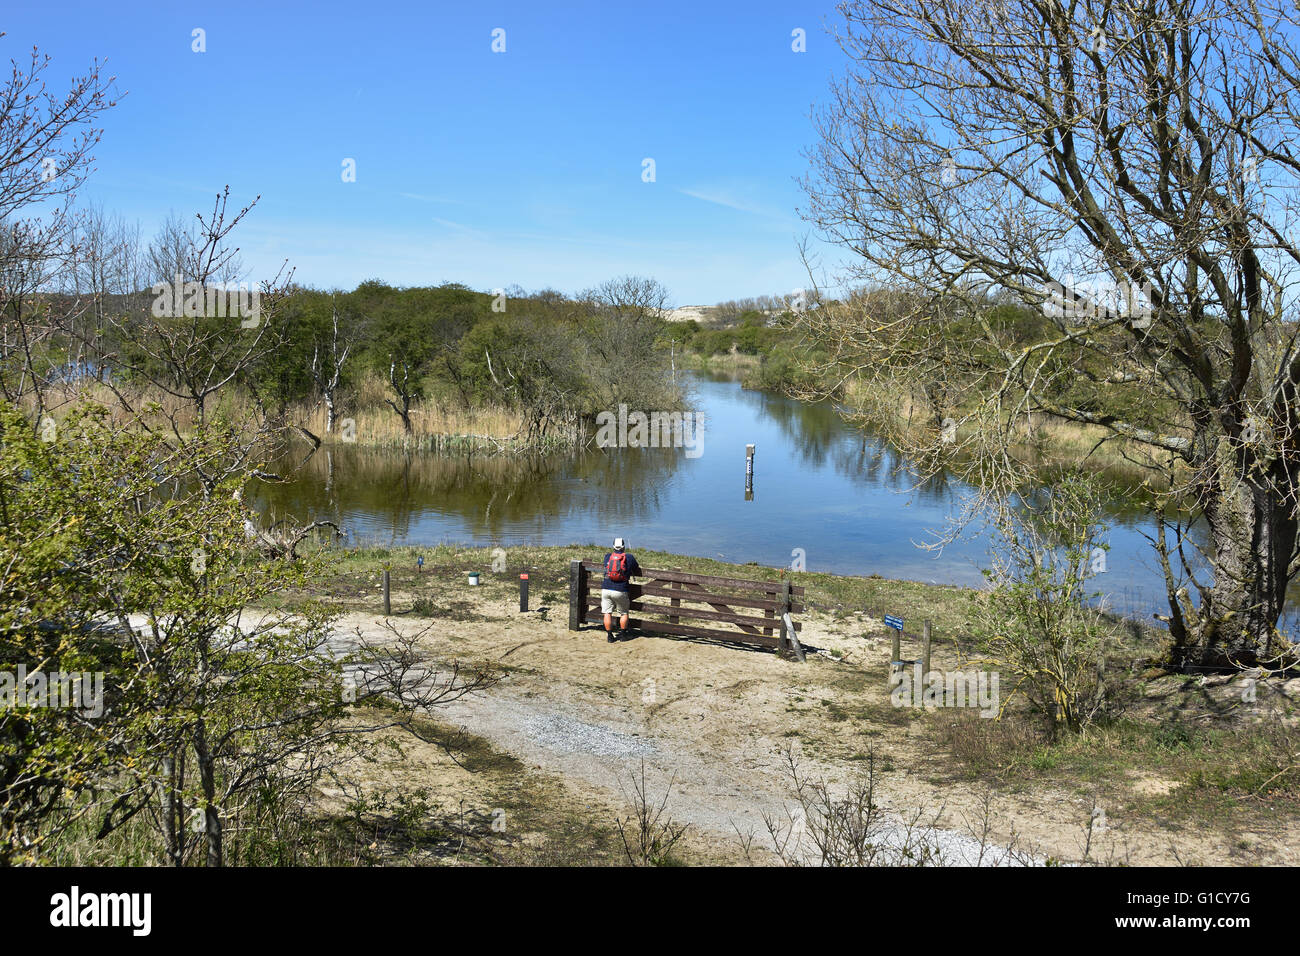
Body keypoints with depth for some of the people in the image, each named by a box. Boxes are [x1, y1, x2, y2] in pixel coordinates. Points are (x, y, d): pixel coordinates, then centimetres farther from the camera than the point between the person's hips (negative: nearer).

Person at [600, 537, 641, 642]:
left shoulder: (607, 556, 7)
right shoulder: (629, 557, 1)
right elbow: (638, 571, 14)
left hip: (606, 589, 2)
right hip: (620, 591, -1)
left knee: (607, 613, 7)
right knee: (624, 613, 16)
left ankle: (609, 635, 8)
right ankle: (622, 634, 18)